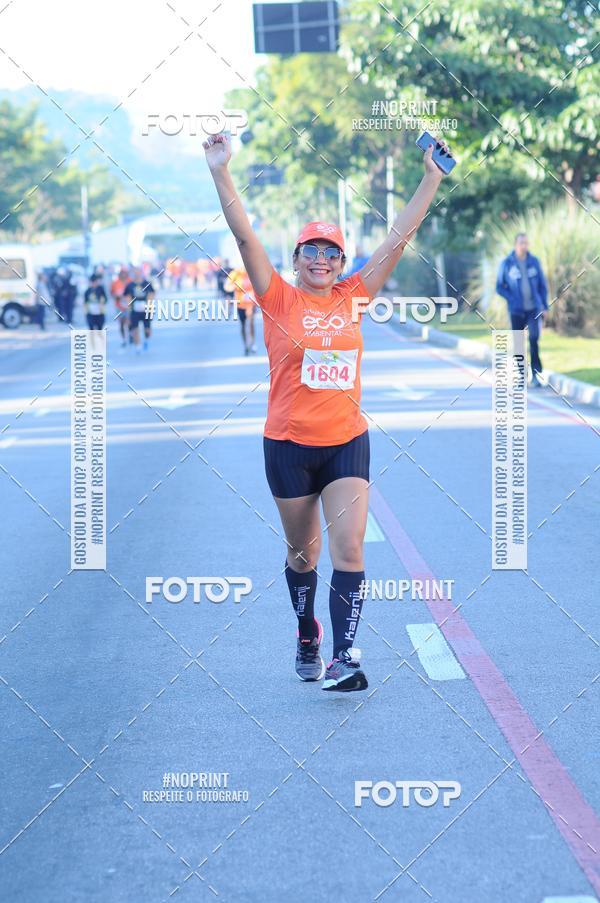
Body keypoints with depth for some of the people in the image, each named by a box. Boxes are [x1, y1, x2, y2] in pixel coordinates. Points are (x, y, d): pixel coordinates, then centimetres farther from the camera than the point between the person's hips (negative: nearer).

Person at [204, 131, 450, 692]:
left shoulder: (353, 297, 2)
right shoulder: (279, 300, -4)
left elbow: (400, 234, 3)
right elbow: (244, 235, -13)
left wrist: (432, 177, 1)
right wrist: (220, 172, -21)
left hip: (347, 442, 1)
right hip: (289, 445, -1)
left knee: (349, 550, -11)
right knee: (302, 553, 14)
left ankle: (344, 657, -13)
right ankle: (307, 637, 36)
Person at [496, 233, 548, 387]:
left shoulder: (534, 262, 4)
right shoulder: (506, 264, -2)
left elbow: (542, 285, 10)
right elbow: (500, 287, 2)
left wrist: (545, 306, 5)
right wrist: (513, 300, -11)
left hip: (534, 309, 0)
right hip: (517, 311, 0)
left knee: (534, 339, -12)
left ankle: (536, 374, -8)